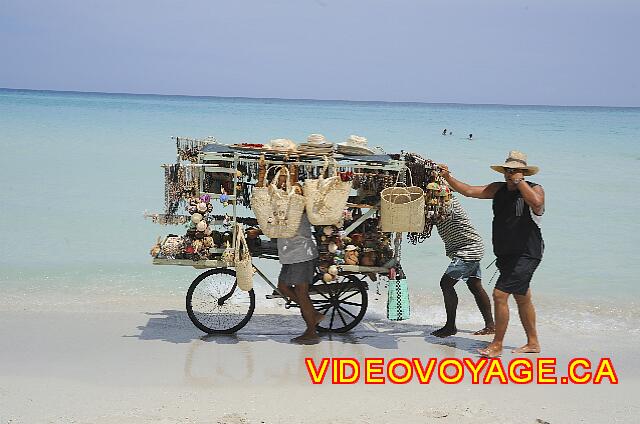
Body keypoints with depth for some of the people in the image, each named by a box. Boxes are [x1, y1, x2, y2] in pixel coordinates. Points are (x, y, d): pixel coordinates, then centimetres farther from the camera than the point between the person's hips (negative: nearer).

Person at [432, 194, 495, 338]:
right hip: (471, 249, 10)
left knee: (446, 283, -11)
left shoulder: (449, 203, -19)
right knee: (475, 287, 11)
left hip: (468, 249, -10)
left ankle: (450, 326, -4)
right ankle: (490, 325, 16)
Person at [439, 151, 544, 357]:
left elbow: (536, 202, -34)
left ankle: (497, 345, -3)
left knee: (500, 294, -14)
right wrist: (448, 177, -4)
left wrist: (519, 181, -25)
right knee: (522, 298, 18)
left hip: (526, 255, -7)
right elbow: (469, 191, 6)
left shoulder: (535, 189, -10)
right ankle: (533, 343, 32)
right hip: (506, 254, 7)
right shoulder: (499, 189, 7)